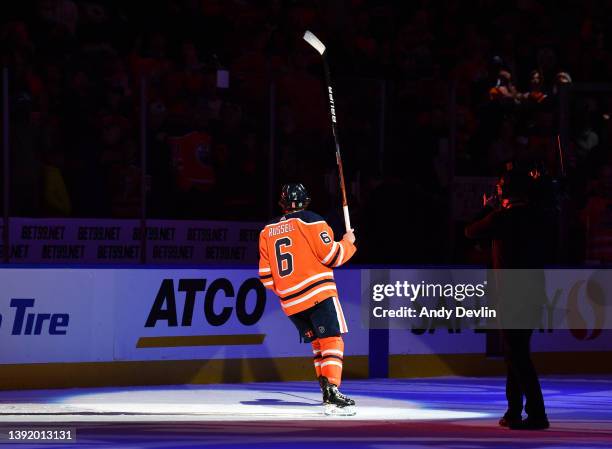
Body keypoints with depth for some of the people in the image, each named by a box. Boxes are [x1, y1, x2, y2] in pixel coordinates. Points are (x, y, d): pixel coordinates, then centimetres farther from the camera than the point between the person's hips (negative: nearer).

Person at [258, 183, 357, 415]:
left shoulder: (267, 231, 14)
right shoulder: (311, 221, -3)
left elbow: (266, 276, 13)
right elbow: (332, 256, -6)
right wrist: (348, 242, 12)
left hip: (290, 302, 6)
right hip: (319, 295, -6)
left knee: (318, 344, 17)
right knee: (332, 341, -9)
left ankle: (327, 393, 12)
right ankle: (332, 394, -25)